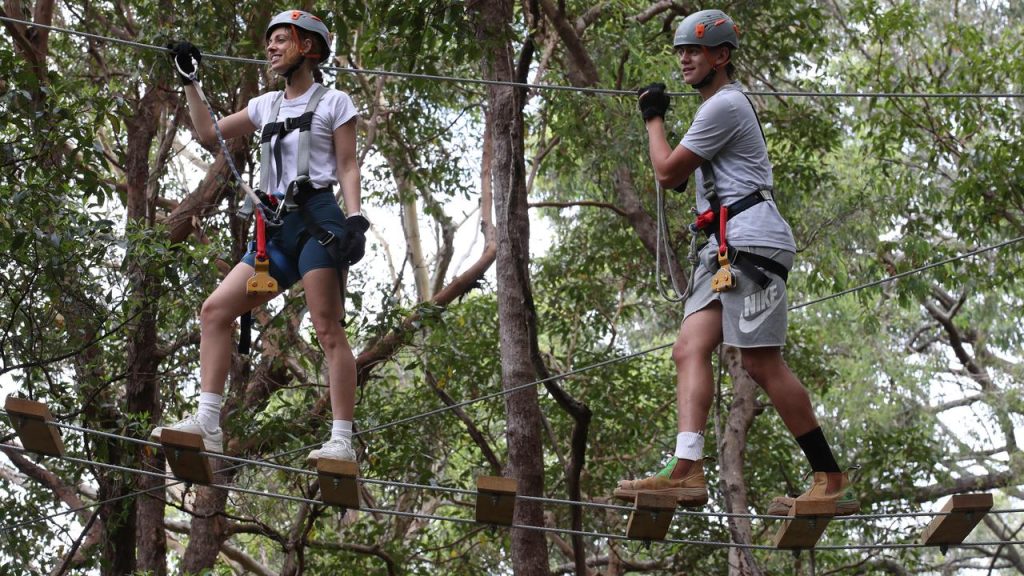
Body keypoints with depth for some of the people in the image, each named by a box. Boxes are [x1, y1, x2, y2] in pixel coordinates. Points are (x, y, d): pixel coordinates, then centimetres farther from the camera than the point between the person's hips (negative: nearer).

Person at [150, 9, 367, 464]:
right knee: (215, 310, -4)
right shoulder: (267, 105, 23)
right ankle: (207, 423, -9)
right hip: (280, 229, 7)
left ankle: (342, 441, -15)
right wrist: (189, 82, 20)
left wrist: (355, 218, -14)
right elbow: (208, 133, 26)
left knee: (328, 330, -13)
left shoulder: (333, 102, 7)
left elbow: (348, 167, 0)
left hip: (318, 219, -7)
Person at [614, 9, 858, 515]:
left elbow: (668, 173, -4)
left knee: (762, 364, -13)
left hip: (749, 240, -11)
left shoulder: (724, 105, -7)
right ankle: (687, 470, -21)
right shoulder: (724, 102, 27)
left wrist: (653, 119, 10)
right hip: (723, 247, 11)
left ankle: (832, 480, -9)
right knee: (690, 349, -6)